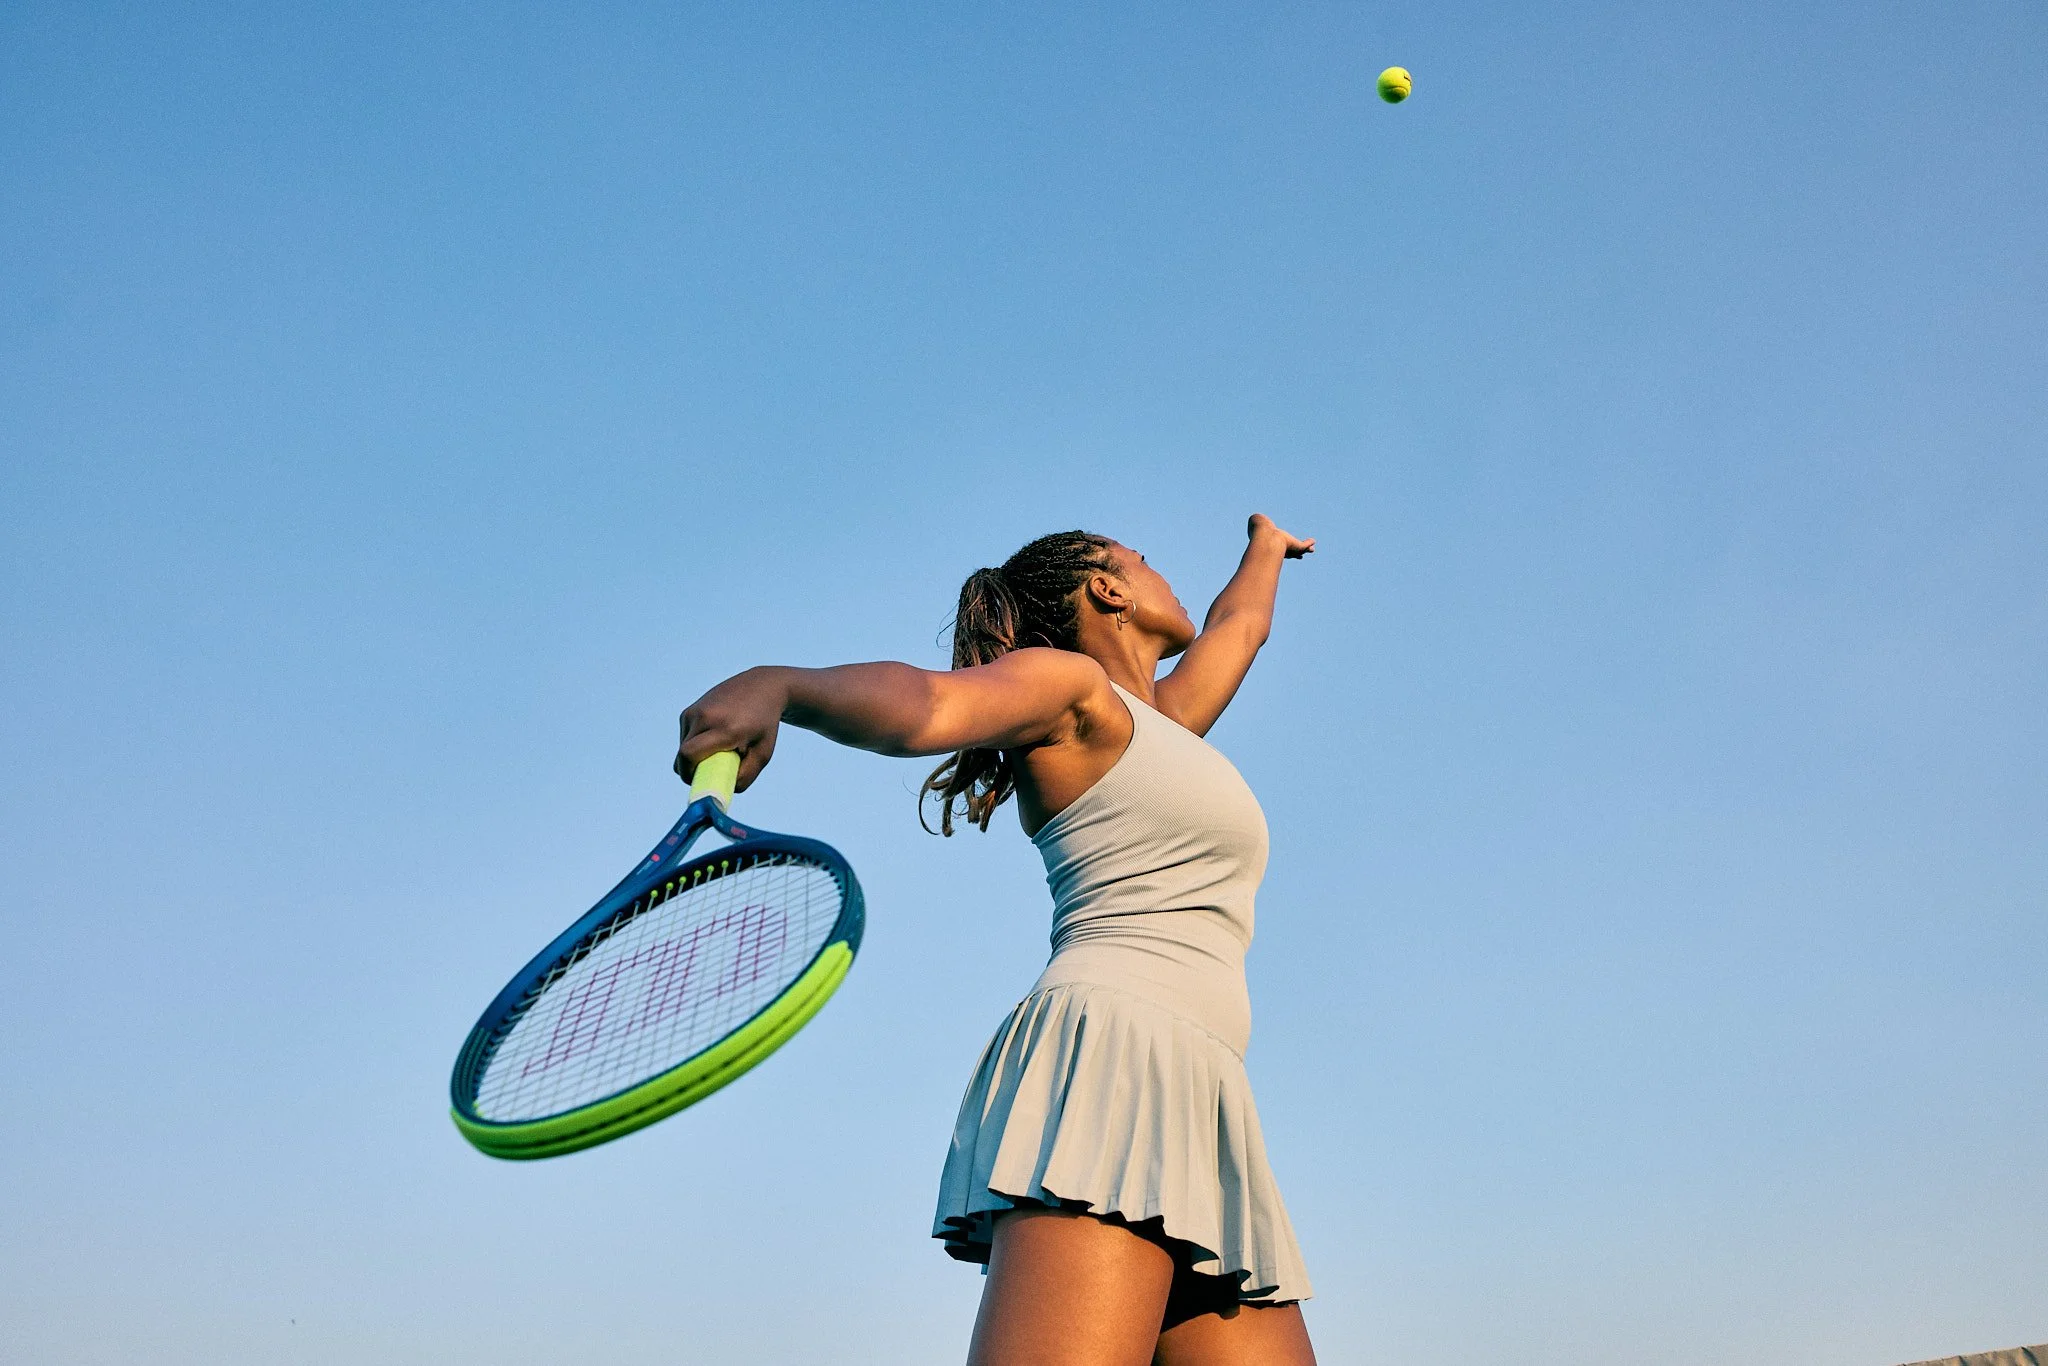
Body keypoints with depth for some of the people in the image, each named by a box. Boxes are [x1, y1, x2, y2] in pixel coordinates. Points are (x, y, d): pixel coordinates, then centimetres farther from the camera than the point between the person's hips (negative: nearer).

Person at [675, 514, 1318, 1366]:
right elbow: (925, 704, -13)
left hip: (1195, 1116, 8)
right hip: (1110, 1050, -8)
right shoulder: (1070, 681, 7)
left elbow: (1241, 624, 53)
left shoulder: (1165, 724, 33)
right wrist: (779, 685, -31)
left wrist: (1267, 546, 70)